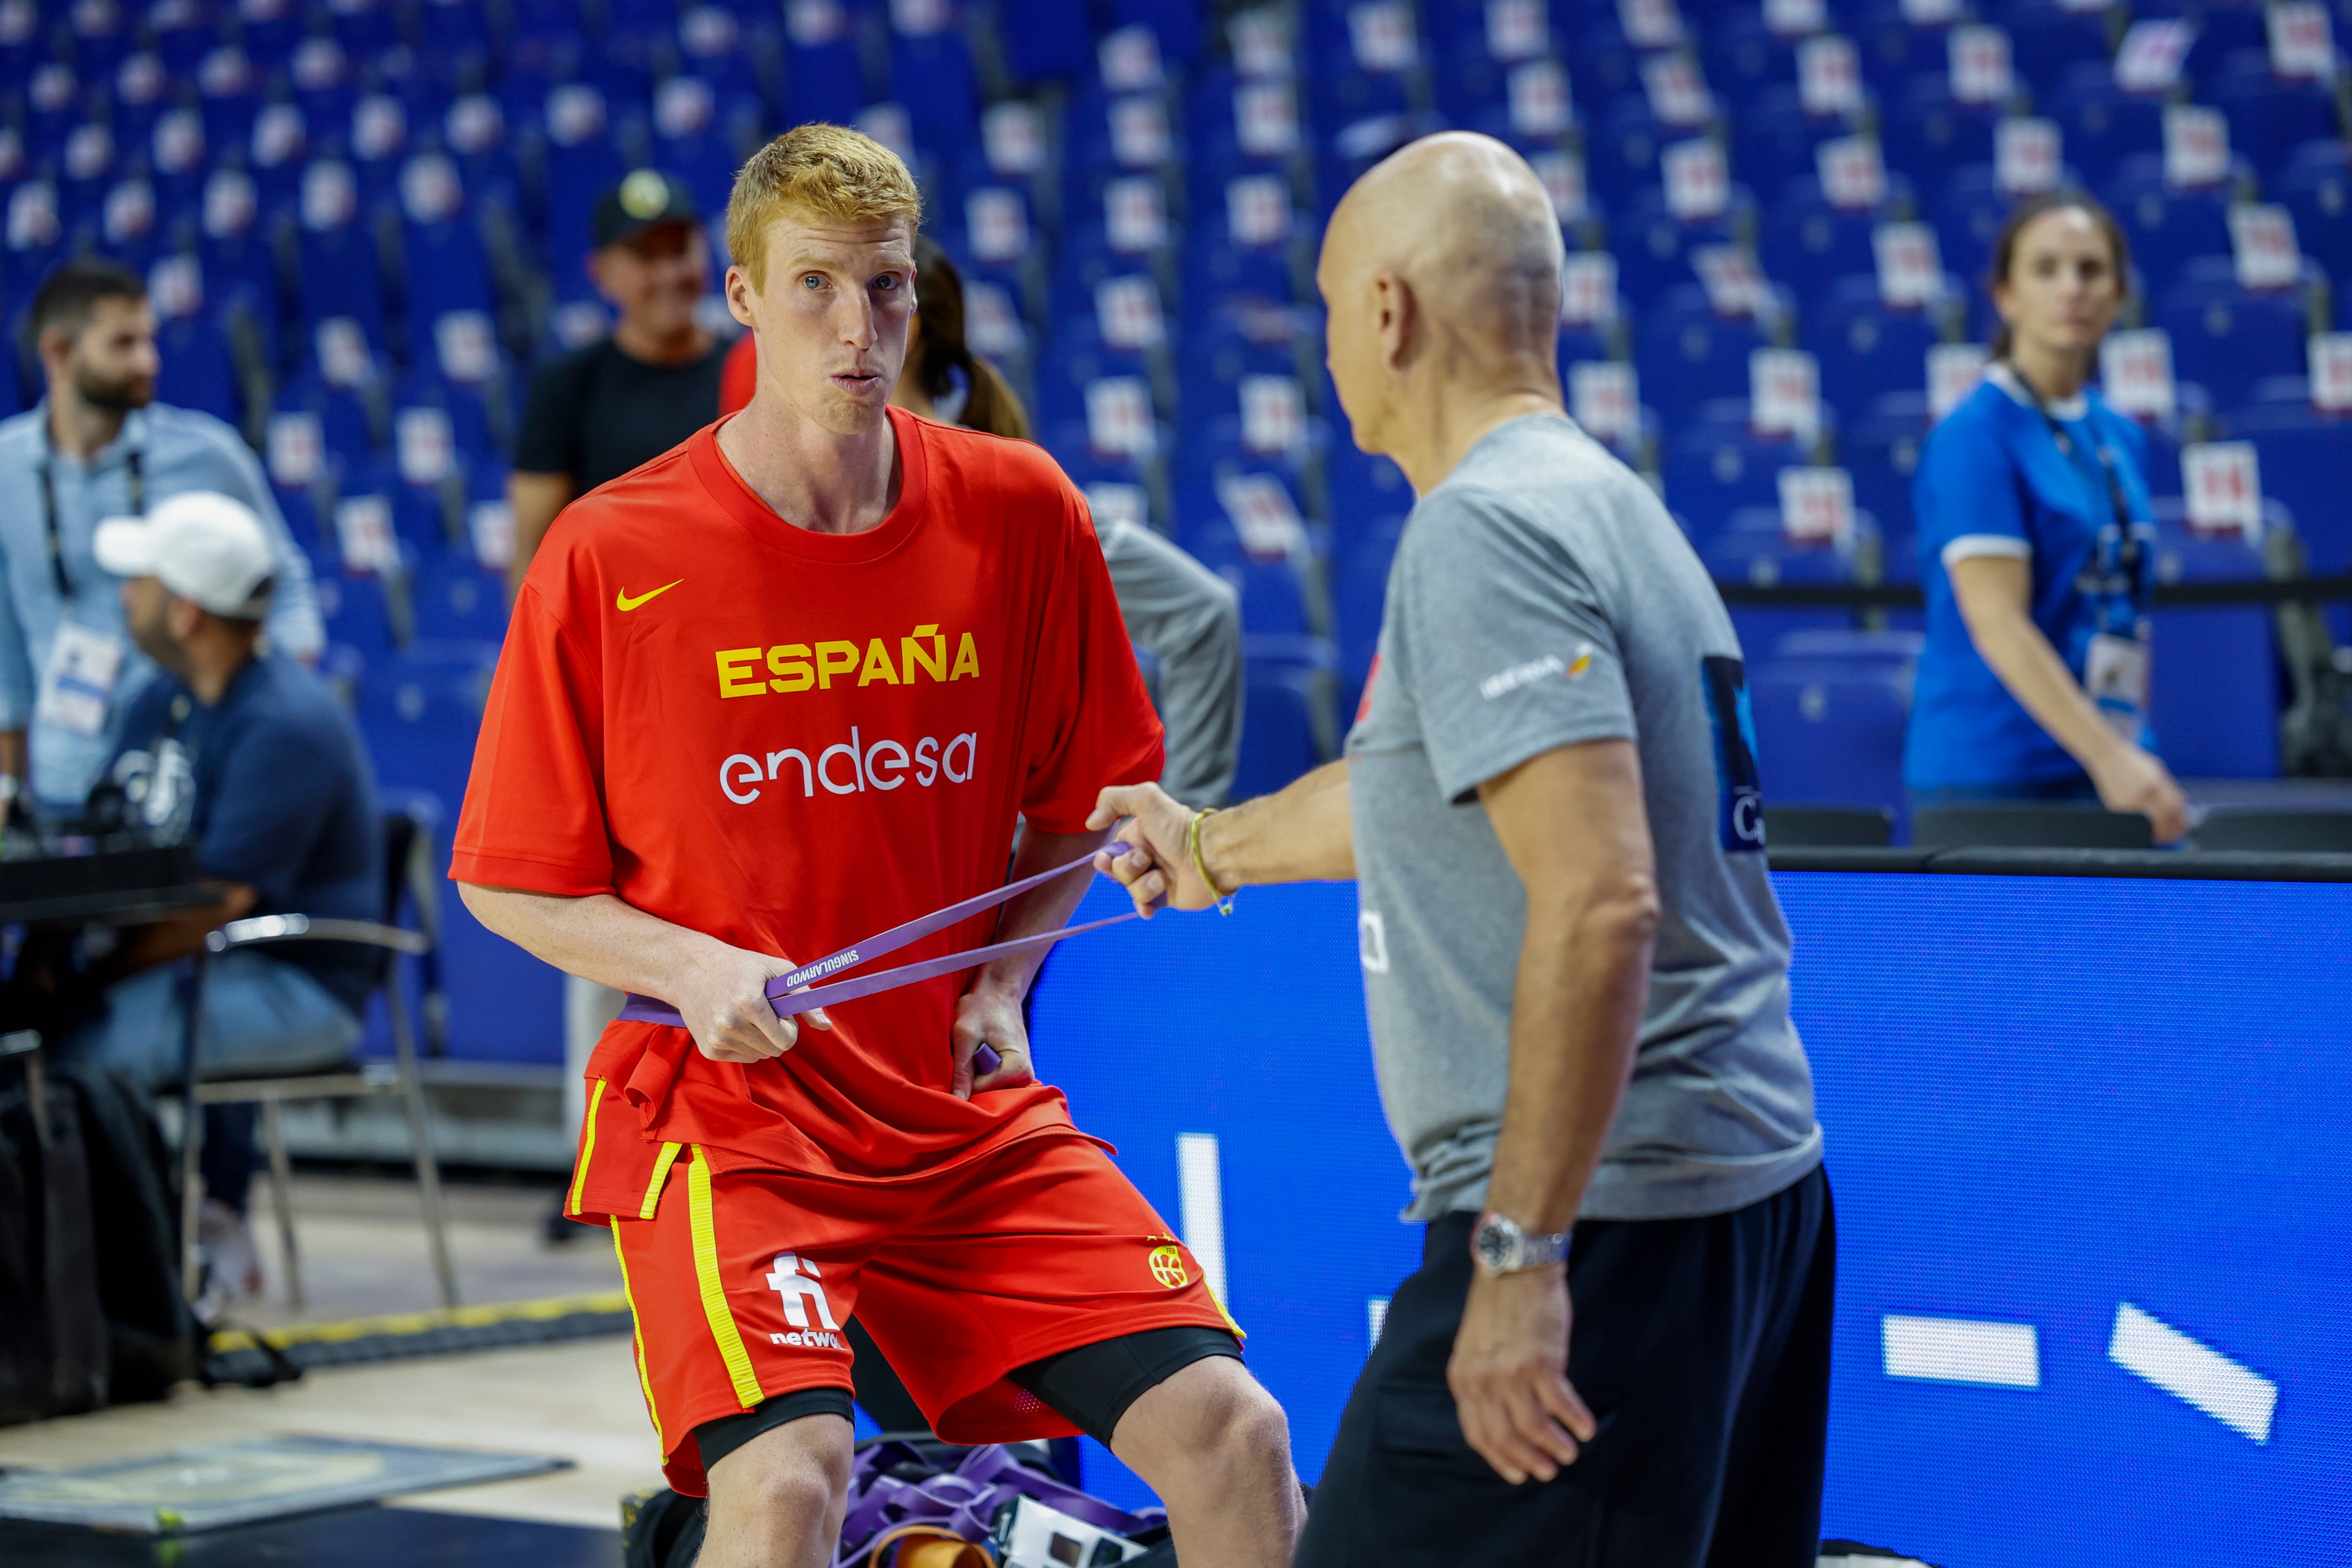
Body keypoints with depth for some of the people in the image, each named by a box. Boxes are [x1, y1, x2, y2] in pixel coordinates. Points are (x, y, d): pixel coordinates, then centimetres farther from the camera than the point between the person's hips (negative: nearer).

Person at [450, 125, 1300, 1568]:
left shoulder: (1020, 514, 0)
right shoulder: (608, 557, -8)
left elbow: (1083, 797, 15)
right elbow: (506, 881, 0)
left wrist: (1004, 980, 0)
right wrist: (691, 968, -16)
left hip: (975, 1117, 4)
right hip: (722, 1119, -3)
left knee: (1230, 1432, -8)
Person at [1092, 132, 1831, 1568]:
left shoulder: (1485, 531, -14)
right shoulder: (1609, 503, 16)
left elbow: (1598, 902, -25)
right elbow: (1424, 794, 34)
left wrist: (1522, 1249, -24)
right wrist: (1212, 844, 51)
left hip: (1606, 1219, -10)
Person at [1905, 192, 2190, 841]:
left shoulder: (2122, 440, 14)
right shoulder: (1974, 436, -8)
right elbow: (1996, 623, -16)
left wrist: (2135, 758, 15)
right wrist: (2106, 756, -23)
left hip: (2115, 772, 6)